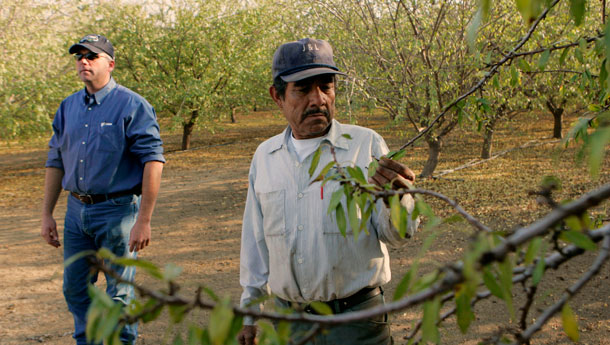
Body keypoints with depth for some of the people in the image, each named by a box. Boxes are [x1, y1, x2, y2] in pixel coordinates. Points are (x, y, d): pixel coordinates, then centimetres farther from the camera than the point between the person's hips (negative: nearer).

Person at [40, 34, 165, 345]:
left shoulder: (132, 106, -9)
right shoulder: (68, 107, 11)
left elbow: (153, 161, -14)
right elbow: (55, 162, 16)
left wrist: (143, 220, -19)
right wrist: (46, 214, 12)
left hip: (117, 211, -6)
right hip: (76, 211, 6)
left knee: (119, 295, 1)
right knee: (75, 290, 14)